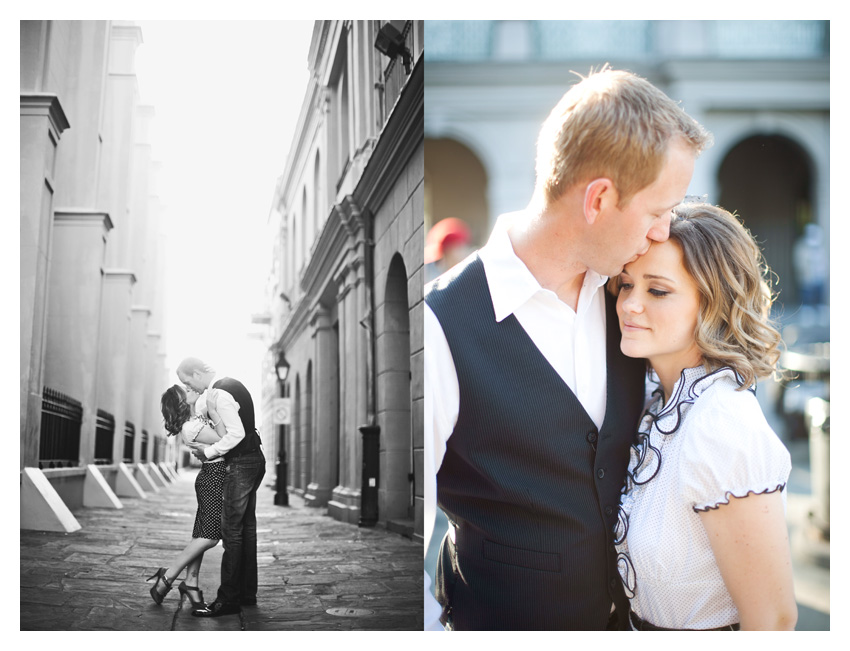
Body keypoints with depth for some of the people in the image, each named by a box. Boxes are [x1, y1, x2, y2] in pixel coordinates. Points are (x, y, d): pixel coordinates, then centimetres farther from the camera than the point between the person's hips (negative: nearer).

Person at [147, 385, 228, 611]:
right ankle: (167, 577, 0)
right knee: (209, 536, -8)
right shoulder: (191, 427, -18)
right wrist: (213, 411, -18)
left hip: (213, 476, 9)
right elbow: (224, 441, -21)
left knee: (202, 535, 10)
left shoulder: (199, 417, 10)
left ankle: (191, 583, 14)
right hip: (213, 476, -9)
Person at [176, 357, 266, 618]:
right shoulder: (232, 384, 13)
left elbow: (236, 433, -26)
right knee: (247, 527, 14)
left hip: (240, 464, -10)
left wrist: (209, 452, -15)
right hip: (254, 459, 10)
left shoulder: (219, 393, -17)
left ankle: (228, 599, -4)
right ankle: (247, 593, 22)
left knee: (231, 530, -7)